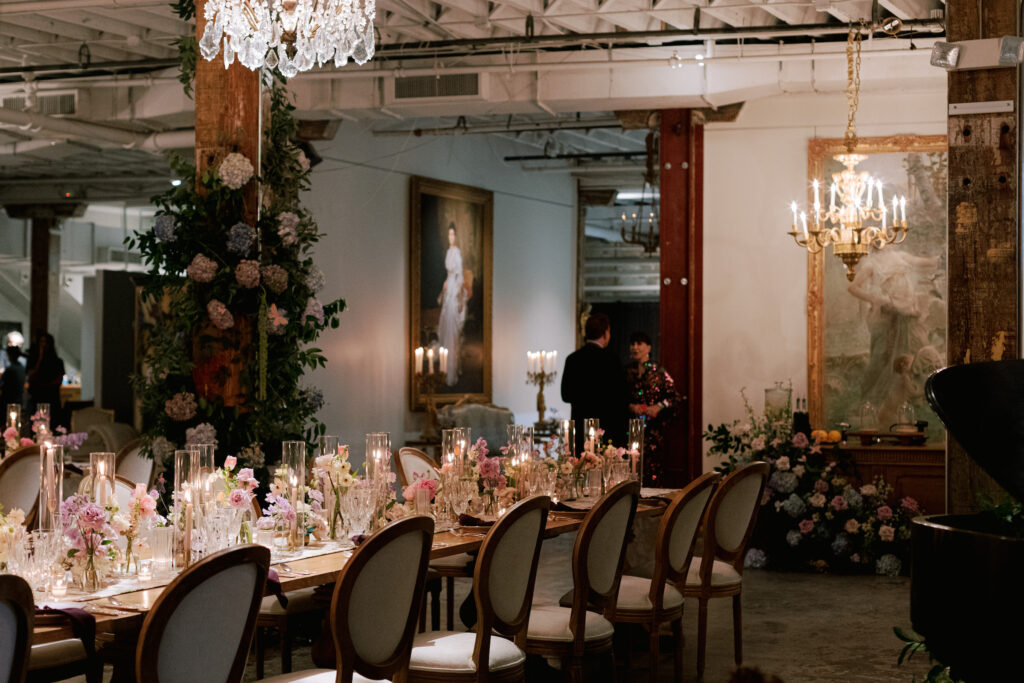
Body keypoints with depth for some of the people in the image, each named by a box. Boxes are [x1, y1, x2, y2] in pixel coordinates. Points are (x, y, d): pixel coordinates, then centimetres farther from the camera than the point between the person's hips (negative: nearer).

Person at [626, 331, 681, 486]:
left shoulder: (659, 372, 4)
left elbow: (674, 396, 3)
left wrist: (659, 407, -10)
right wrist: (630, 406, -7)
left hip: (653, 428, -2)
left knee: (653, 467, -7)